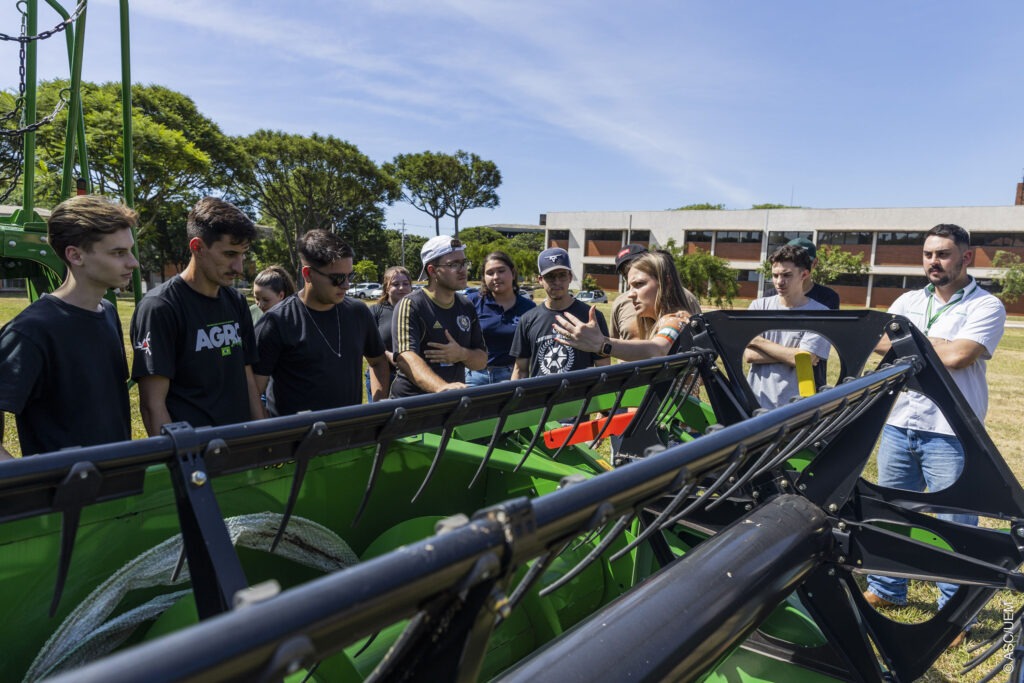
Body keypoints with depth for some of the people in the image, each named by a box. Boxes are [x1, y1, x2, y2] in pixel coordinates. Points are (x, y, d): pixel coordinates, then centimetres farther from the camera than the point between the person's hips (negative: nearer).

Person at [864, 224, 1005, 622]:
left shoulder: (986, 306, -4)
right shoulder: (908, 301, 12)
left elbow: (957, 355, -19)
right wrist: (933, 345, -12)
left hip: (949, 435, -5)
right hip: (898, 425, 6)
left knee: (953, 525, 5)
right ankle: (886, 589, 33)